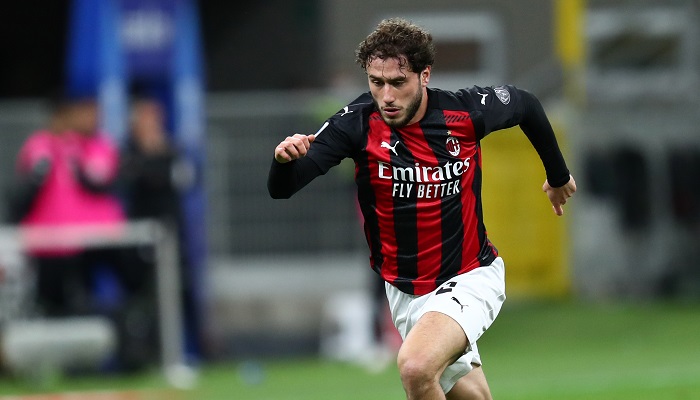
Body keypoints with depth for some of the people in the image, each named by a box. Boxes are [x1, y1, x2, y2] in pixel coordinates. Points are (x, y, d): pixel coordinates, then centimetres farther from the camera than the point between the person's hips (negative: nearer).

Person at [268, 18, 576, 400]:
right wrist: (285, 158, -44)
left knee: (416, 367, -31)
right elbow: (280, 190, -21)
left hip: (469, 277, -3)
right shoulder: (357, 124, -16)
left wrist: (558, 175, 22)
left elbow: (526, 104, 7)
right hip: (405, 292, 3)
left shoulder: (467, 111, -16)